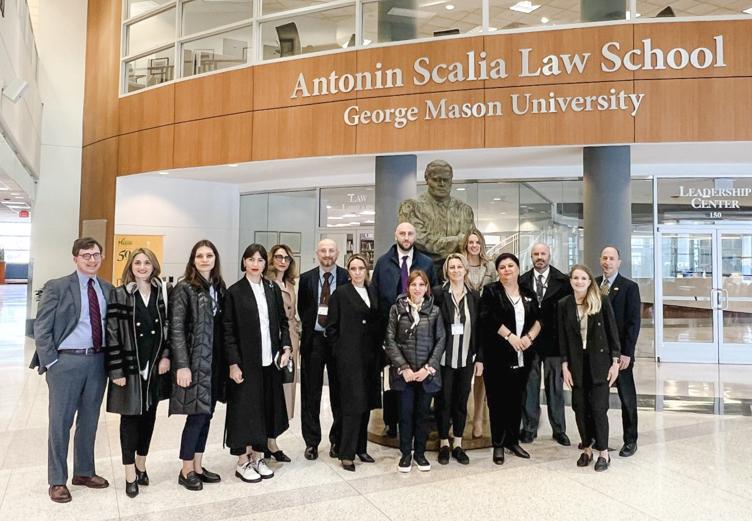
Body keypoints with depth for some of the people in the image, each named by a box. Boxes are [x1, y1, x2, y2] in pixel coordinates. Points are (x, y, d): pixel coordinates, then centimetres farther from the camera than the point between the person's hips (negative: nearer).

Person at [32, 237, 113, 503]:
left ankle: (84, 472, 31)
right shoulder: (57, 287, -5)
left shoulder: (107, 289, 7)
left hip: (98, 361, 4)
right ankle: (57, 481, 20)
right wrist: (51, 362, -11)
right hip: (66, 361, -4)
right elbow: (41, 329, -6)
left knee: (89, 421, 15)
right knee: (60, 422, 6)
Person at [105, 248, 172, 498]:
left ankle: (141, 465, 31)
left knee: (149, 415, 13)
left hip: (156, 367, 3)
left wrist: (166, 356, -5)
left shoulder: (164, 293, 2)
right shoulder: (120, 294, -5)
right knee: (130, 417, 5)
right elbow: (112, 334, -7)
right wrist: (116, 371, -11)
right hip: (130, 367, -3)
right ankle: (130, 475, 18)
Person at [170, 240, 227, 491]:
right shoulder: (184, 288, -8)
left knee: (206, 415, 12)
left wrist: (226, 362, 7)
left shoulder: (219, 287, 9)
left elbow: (222, 327, 10)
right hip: (195, 362, -6)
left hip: (215, 361, 6)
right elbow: (176, 329, -12)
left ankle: (198, 466, 25)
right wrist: (182, 365, -17)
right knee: (196, 416, -1)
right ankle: (186, 471, 15)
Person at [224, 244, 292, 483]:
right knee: (245, 409, 3)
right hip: (246, 362, -4)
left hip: (270, 360, 4)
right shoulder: (234, 292, -4)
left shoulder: (273, 289, 8)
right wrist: (233, 363, -12)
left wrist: (286, 347, -2)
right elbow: (228, 331, -6)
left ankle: (258, 456, 25)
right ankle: (243, 462, 17)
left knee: (266, 407, 10)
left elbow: (283, 321, 12)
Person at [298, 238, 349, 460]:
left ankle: (337, 440, 22)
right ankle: (312, 441, 19)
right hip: (313, 339, 1)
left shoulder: (347, 278, 0)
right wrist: (310, 325, 0)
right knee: (311, 393, 6)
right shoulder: (306, 278, 5)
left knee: (339, 392, 7)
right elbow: (301, 309, 10)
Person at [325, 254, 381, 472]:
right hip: (350, 356, -5)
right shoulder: (340, 294, -3)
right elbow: (331, 327, -1)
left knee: (366, 404, 11)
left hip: (371, 356, 5)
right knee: (354, 404, -6)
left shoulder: (373, 292, 11)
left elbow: (378, 322, 14)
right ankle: (346, 454, 4)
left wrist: (378, 349, 7)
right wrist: (340, 349, -2)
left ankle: (360, 448, 24)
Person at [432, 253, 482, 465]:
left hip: (466, 359, 3)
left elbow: (478, 329, 6)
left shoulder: (474, 296, 4)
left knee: (461, 402, 11)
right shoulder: (438, 293, -7)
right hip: (444, 358, -3)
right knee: (443, 401, 7)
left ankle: (458, 445, 24)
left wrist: (479, 358, 4)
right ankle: (444, 444, 22)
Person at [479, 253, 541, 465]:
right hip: (498, 356, -4)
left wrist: (529, 337, -7)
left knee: (516, 400, 11)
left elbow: (537, 320, 10)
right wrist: (510, 336, -15)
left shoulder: (527, 294, 13)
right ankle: (498, 445, 11)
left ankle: (513, 441, 23)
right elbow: (488, 318, -13)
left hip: (521, 357, 4)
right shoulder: (491, 291, -1)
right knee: (497, 401, 2)